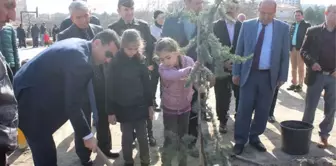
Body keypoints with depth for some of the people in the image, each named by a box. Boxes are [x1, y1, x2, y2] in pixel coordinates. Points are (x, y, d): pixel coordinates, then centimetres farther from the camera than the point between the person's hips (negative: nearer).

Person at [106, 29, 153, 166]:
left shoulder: (140, 61, -3)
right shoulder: (115, 63, -10)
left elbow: (147, 84, 2)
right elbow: (110, 89, -8)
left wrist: (150, 105, 4)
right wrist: (110, 111, -7)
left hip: (140, 106, 2)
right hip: (123, 108, -1)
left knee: (142, 136, 10)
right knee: (127, 137, 12)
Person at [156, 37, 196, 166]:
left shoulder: (189, 61, -15)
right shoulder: (162, 68, -22)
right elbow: (171, 75, -45)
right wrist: (190, 70, -60)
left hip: (185, 107, 2)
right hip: (169, 109, -2)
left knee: (183, 138, 14)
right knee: (170, 140, -2)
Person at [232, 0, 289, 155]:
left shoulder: (283, 28, 1)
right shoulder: (247, 25, 0)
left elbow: (285, 55, 4)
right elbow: (239, 51, 3)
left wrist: (282, 76, 1)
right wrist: (236, 72, 0)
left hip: (269, 76, 1)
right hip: (249, 74, -1)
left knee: (263, 110, 10)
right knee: (244, 109, 1)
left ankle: (254, 137, 27)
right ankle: (240, 140, 14)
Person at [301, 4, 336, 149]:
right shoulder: (313, 31, 0)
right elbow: (303, 50, 1)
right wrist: (311, 62, -17)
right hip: (316, 75, -2)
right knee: (310, 107, 7)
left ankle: (324, 135, 26)